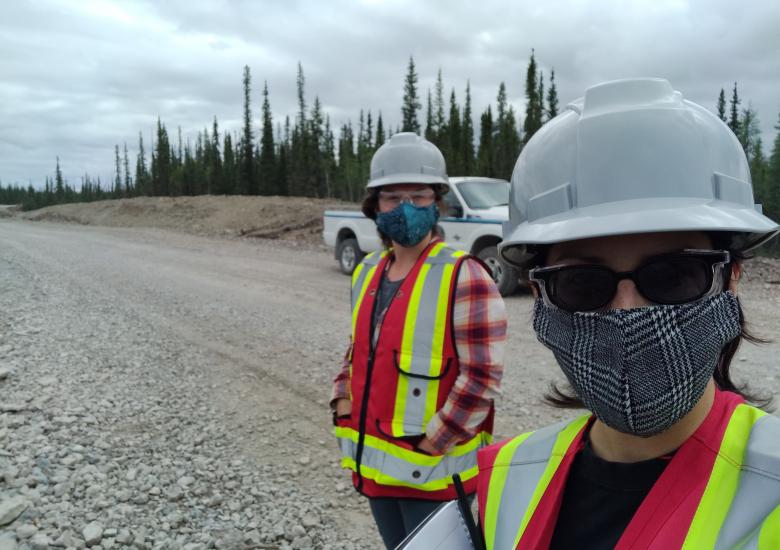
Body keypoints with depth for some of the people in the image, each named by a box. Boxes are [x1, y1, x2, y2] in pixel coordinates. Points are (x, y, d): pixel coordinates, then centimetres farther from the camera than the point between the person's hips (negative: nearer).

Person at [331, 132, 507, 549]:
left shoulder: (464, 278, -16)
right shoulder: (367, 273, 6)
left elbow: (481, 378, -19)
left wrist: (429, 445, -17)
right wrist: (344, 404, 4)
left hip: (434, 472, -6)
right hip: (376, 465, 7)